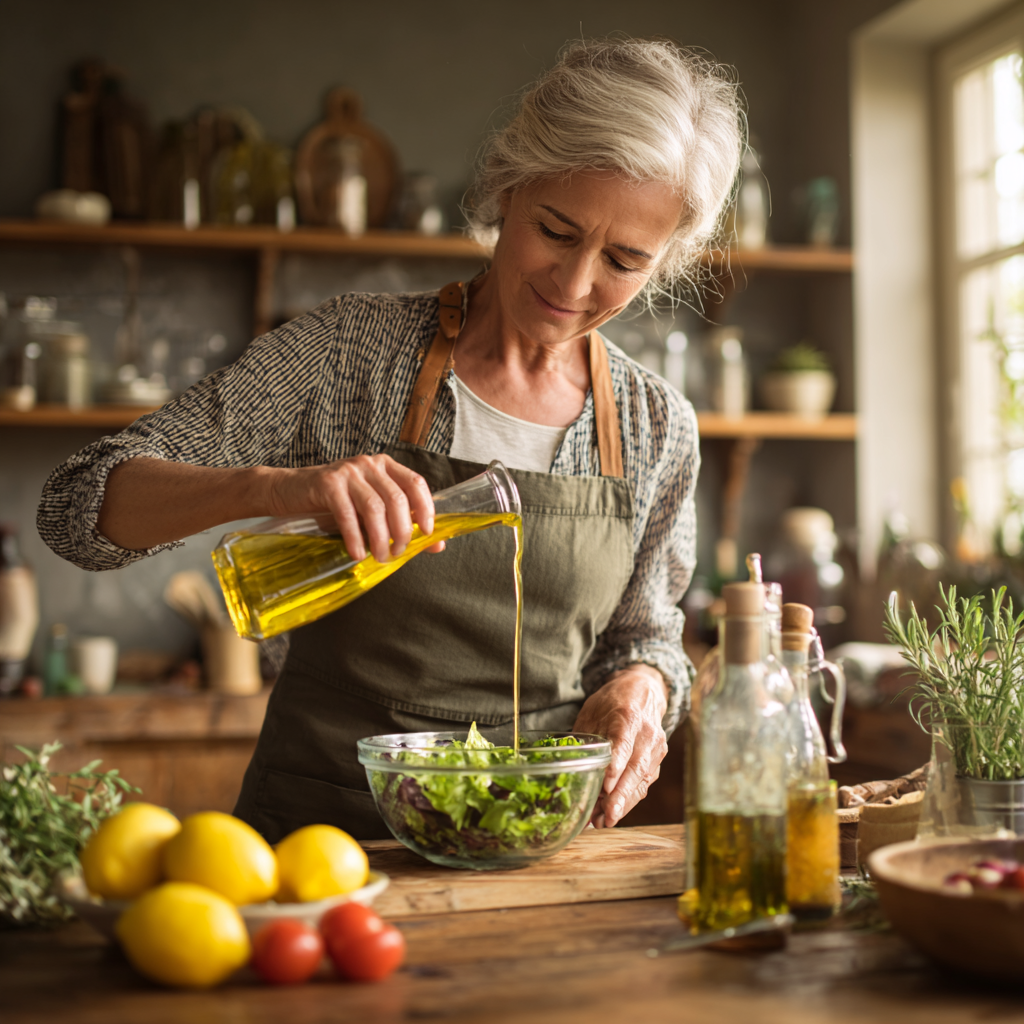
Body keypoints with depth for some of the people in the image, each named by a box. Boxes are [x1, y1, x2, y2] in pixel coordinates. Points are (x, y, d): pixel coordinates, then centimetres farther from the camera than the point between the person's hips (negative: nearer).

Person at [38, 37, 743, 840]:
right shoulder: (349, 352, -5)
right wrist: (271, 484, -27)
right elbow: (81, 505, -9)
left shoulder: (658, 428, 4)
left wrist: (637, 685, -7)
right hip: (322, 825, -4)